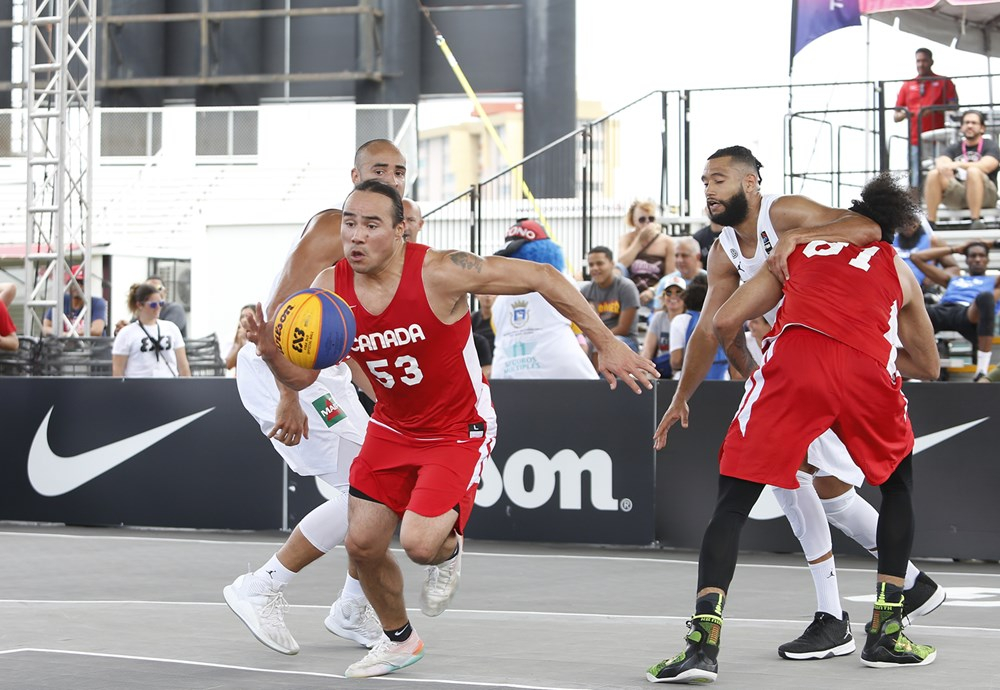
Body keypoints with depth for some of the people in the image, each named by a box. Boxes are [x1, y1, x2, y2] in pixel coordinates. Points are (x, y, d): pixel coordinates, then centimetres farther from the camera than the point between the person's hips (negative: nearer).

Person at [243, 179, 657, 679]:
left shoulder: (439, 273, -28)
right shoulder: (330, 288, -13)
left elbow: (542, 277, -21)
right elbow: (301, 375, -6)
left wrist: (606, 344, -19)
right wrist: (270, 351, -30)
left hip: (458, 431, -5)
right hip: (393, 427, 5)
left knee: (420, 542, -21)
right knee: (362, 543, 3)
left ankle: (449, 551, 19)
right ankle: (399, 640, 32)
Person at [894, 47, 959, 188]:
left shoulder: (944, 83, 9)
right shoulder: (907, 85, 17)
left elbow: (954, 107, -1)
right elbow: (896, 116, 17)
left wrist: (934, 110, -18)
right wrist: (902, 115, -7)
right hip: (915, 141, 3)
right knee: (916, 183, -1)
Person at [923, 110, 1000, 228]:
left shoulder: (990, 146, 8)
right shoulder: (954, 148, 19)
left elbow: (985, 167, -13)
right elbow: (941, 162, -1)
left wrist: (958, 164, -26)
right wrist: (943, 167, -27)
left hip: (985, 195, -3)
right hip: (957, 194, 3)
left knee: (973, 171, -34)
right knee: (934, 174, -21)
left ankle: (976, 221, -37)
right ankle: (930, 222, -25)